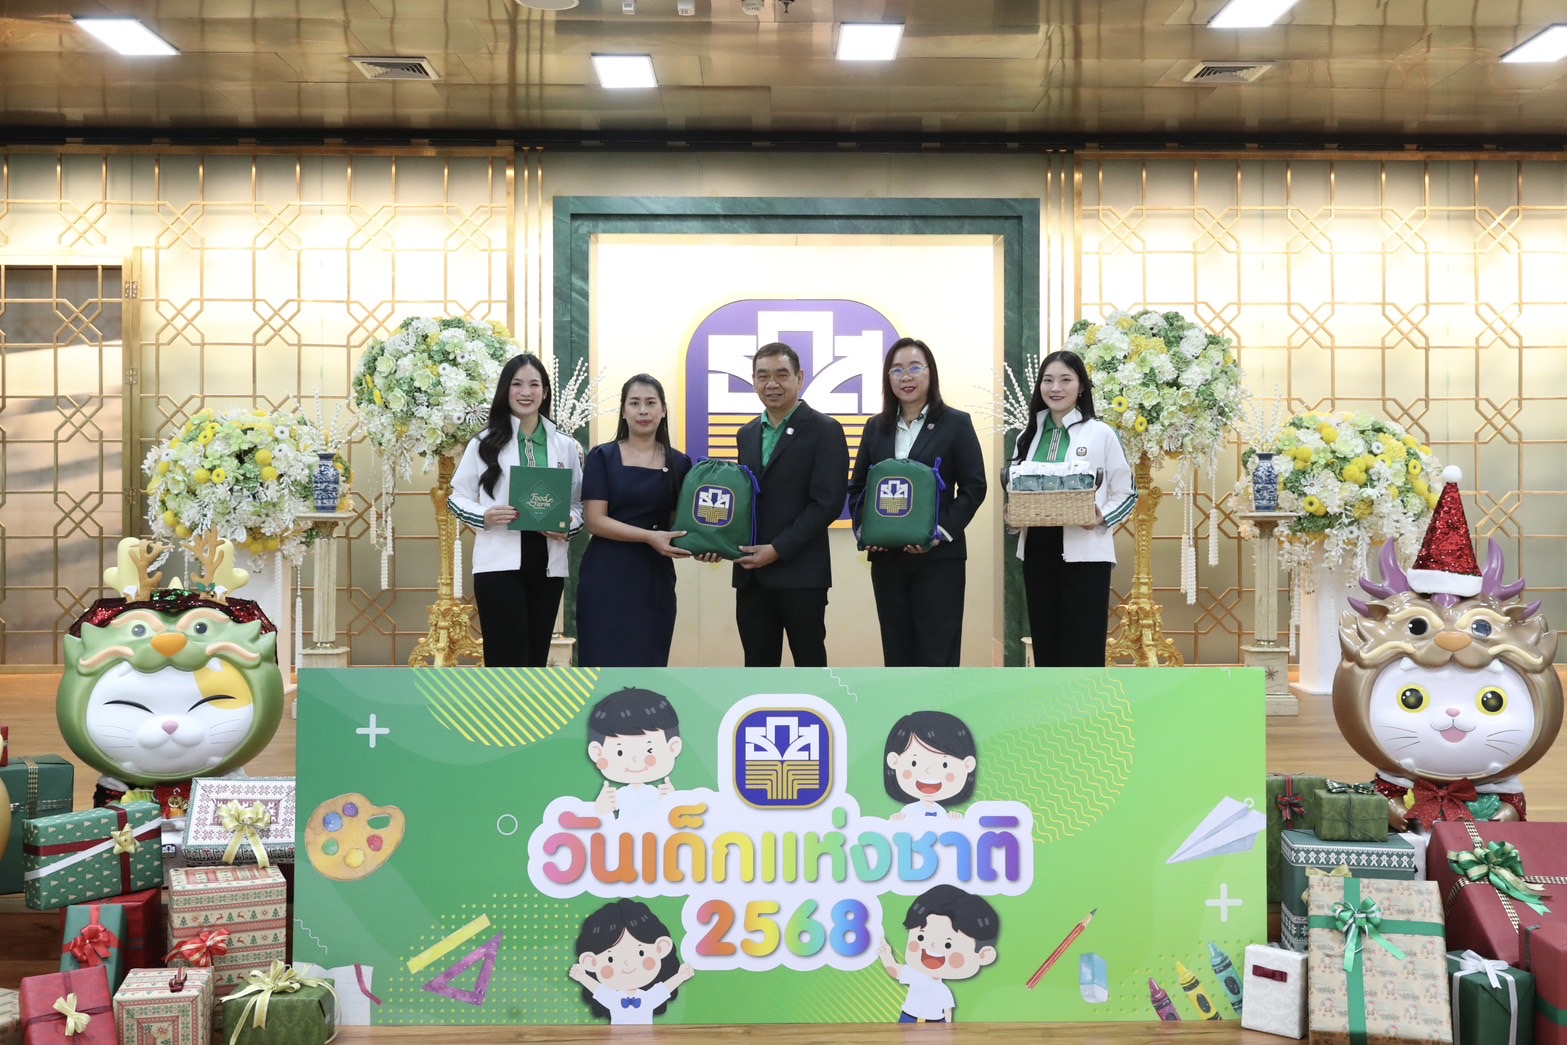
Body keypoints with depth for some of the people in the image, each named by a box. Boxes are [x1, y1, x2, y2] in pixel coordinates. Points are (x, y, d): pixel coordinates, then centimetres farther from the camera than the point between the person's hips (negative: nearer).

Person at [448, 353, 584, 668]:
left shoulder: (566, 446, 10)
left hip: (547, 564, 3)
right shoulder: (485, 443, 2)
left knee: (536, 659, 10)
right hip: (500, 564, -3)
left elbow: (580, 502, 13)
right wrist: (484, 516, -16)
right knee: (508, 661, -7)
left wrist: (569, 525, -9)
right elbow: (457, 499, 5)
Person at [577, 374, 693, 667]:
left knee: (648, 668, 7)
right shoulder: (602, 457, 0)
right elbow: (595, 521, -8)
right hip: (607, 577, -3)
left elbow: (681, 521, 12)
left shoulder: (679, 463, 7)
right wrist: (650, 536, -20)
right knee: (605, 665, -1)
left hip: (655, 579, 3)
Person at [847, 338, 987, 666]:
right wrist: (864, 527, -6)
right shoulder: (876, 427, 11)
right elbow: (857, 487, 12)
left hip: (939, 557, -4)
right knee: (897, 653, 9)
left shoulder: (956, 423, 0)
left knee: (937, 655, -2)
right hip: (886, 558, 4)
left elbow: (974, 488, -4)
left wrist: (942, 531, -16)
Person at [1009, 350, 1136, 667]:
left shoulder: (1101, 433, -1)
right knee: (1046, 647, 9)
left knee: (1082, 651, -3)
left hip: (1084, 553, -4)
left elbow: (1127, 493, 0)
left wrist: (1102, 518, -19)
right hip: (1037, 551, 5)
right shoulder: (1028, 436, 12)